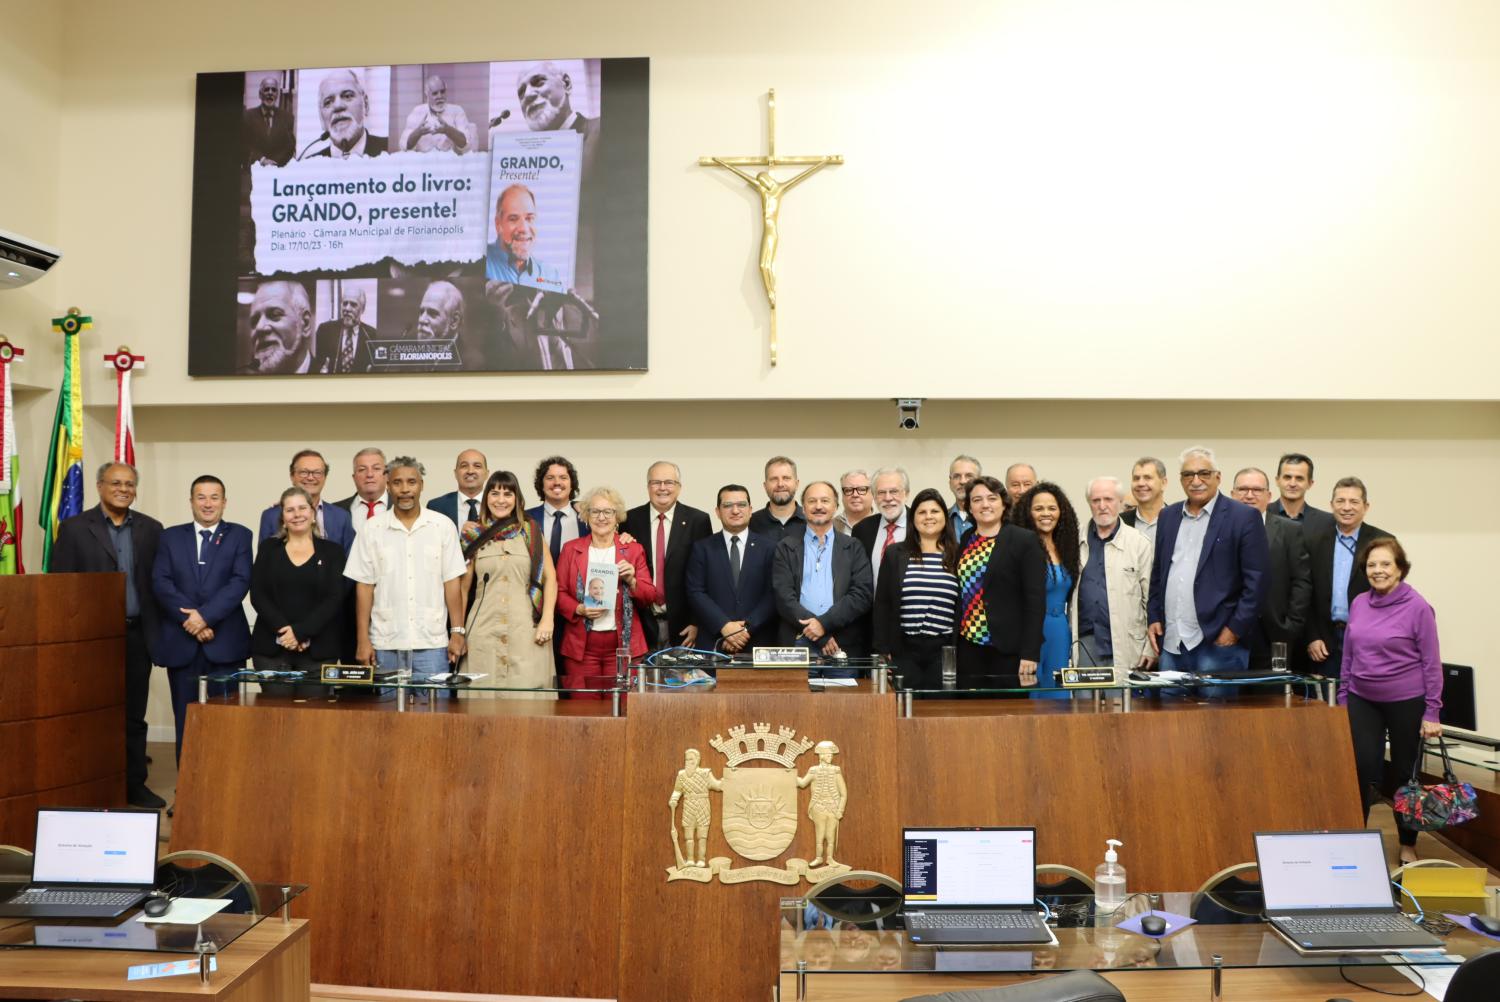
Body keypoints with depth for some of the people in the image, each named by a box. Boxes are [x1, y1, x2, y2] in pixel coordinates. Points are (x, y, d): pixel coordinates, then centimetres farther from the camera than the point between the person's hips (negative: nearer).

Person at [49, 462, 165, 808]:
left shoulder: (151, 529, 7)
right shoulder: (74, 528, -1)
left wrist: (157, 631, 1)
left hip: (137, 634, 2)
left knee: (134, 715, 9)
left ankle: (134, 785, 18)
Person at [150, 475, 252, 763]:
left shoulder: (239, 536, 7)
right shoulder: (170, 536, 12)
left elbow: (240, 582, -6)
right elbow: (160, 582, 0)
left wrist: (206, 615, -16)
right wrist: (190, 620, -12)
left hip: (224, 642, -2)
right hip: (181, 641, 2)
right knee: (186, 719, 6)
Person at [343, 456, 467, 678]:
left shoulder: (443, 526, 3)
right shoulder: (373, 530, 4)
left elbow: (452, 583, 3)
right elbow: (364, 586, 4)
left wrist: (457, 633, -2)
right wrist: (363, 640, 1)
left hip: (432, 644, 0)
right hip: (385, 646, 1)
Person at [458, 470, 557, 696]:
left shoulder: (530, 531, 6)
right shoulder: (474, 535, 8)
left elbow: (550, 577, 5)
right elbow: (463, 586, 11)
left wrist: (547, 620, -4)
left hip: (526, 630, -1)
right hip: (484, 630, 1)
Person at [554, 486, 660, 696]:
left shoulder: (633, 550, 9)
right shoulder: (571, 549, 9)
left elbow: (651, 597, 6)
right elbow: (559, 592, 6)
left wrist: (632, 581, -13)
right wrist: (579, 610, -11)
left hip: (622, 645, 0)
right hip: (581, 645, 0)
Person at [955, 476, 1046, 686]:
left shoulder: (1025, 540, -3)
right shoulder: (963, 542, 11)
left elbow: (1036, 600, -8)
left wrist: (1030, 653, -14)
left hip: (1008, 651, -4)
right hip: (968, 648, 4)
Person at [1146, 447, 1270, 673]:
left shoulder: (1244, 517, -4)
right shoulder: (1168, 516, 13)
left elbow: (1258, 580, -7)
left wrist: (1235, 629, -11)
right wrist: (1154, 618, 10)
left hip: (1218, 642, -5)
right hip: (1170, 642, 5)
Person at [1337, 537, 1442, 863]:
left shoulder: (1418, 607, -11)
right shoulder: (1359, 603, 2)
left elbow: (1431, 662, -8)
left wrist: (1432, 712, -9)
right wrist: (1342, 698, 10)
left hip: (1406, 702, -3)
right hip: (1363, 701, 3)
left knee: (1405, 773, 10)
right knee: (1362, 769, 0)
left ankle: (1408, 845, 26)